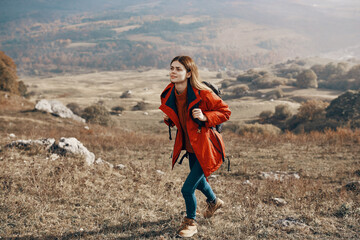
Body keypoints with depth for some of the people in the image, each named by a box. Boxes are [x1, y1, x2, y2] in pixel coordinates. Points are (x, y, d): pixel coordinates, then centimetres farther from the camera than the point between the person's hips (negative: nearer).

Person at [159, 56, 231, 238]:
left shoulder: (202, 94, -24)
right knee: (198, 181, 28)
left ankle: (191, 222, 19)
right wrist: (168, 119, -9)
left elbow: (225, 112, -13)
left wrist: (205, 117, -28)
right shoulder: (169, 95, -4)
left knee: (187, 188, -9)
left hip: (205, 148, -7)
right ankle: (214, 201, 61)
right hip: (190, 147, 7)